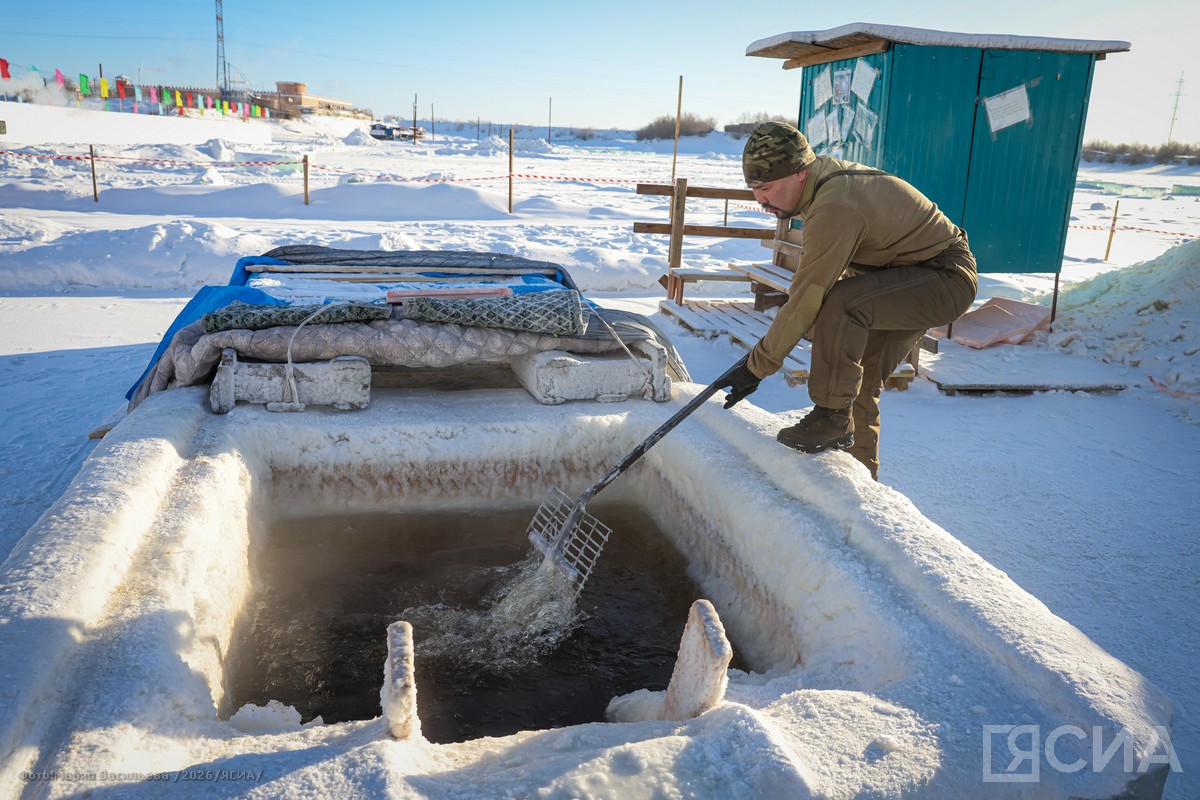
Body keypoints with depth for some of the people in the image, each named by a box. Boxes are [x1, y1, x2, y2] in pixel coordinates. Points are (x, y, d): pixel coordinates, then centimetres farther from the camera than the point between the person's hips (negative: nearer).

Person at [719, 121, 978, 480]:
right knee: (859, 381, 11)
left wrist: (758, 365, -22)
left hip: (947, 280, -10)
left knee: (842, 303, -34)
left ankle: (834, 418, -20)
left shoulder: (835, 208, -32)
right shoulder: (824, 172, -2)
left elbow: (808, 299, -29)